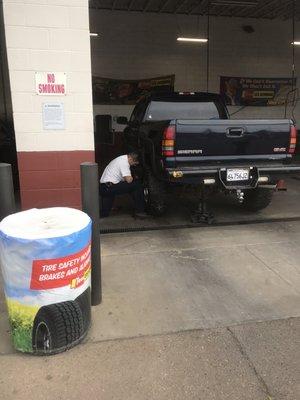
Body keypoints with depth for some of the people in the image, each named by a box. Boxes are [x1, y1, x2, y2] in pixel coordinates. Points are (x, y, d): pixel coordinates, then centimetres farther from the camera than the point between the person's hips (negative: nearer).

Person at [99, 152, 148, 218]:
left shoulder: (121, 159, 20)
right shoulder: (124, 162, -12)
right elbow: (129, 180, -17)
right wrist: (132, 177, 4)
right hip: (110, 187, -11)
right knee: (137, 185, -8)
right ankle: (139, 211, -3)